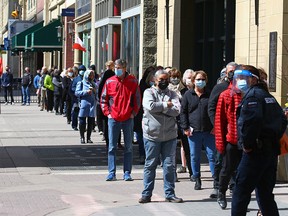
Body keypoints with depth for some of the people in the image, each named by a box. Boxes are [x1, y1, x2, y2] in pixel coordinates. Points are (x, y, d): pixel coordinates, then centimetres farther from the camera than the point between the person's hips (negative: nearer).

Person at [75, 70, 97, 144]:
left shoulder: (94, 84, 17)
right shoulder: (81, 83, 6)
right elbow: (77, 93, -3)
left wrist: (95, 91, -2)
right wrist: (86, 92, -13)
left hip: (92, 105, 3)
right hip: (84, 105, -3)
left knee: (91, 122, 2)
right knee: (82, 122, -3)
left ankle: (88, 138, 10)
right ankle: (82, 137, 9)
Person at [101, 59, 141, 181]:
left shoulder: (133, 81, 0)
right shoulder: (109, 82, 2)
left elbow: (137, 99, 5)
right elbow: (103, 99, 7)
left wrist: (134, 113, -3)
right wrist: (107, 113, -2)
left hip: (128, 119, 0)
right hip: (113, 119, 0)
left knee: (128, 147, 5)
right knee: (112, 147, 1)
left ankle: (127, 173, 11)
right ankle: (111, 173, 6)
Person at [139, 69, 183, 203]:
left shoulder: (172, 94, 10)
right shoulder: (149, 92, 2)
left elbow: (177, 110, -7)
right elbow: (150, 106, -18)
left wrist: (159, 108, -13)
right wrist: (166, 105, -8)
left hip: (170, 135, 2)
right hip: (152, 135, -2)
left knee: (169, 165, 5)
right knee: (150, 165, 4)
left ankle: (170, 194, 12)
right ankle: (146, 194, 11)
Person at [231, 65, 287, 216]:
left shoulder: (252, 95, -8)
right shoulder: (268, 96, 20)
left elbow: (252, 120, -25)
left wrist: (247, 144, -17)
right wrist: (274, 138, 15)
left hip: (256, 151, -9)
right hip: (272, 150, 9)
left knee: (240, 193, -4)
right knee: (265, 194, 13)